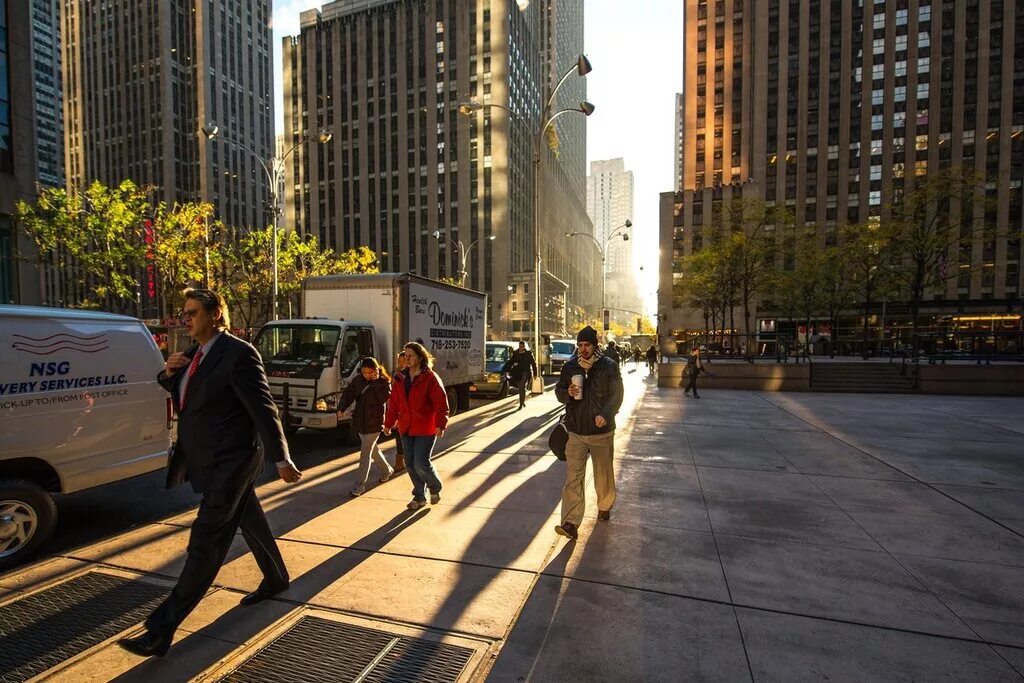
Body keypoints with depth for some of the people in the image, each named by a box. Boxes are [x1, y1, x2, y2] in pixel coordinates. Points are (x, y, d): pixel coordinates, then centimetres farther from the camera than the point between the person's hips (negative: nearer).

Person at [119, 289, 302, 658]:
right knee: (250, 522, 22)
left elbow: (263, 409, -21)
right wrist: (169, 372, -2)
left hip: (228, 463, -9)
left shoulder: (238, 354, -18)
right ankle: (276, 578, 41)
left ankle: (161, 629, 10)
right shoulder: (194, 353, 8)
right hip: (208, 461, 10)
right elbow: (177, 393, 21)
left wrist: (281, 459, -23)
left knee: (204, 543, -2)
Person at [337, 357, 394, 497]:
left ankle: (360, 485, 5)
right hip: (359, 422, 6)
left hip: (374, 423, -6)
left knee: (365, 454, -4)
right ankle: (387, 470, 41)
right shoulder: (357, 380, 3)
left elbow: (385, 397, -23)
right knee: (373, 449, 20)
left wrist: (375, 382, -25)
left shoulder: (384, 382, -10)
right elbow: (348, 394, -4)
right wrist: (341, 408, -19)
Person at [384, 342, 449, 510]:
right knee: (411, 465, 11)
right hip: (406, 429, 6)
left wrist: (441, 424, -24)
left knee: (421, 464, -8)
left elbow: (441, 403, -15)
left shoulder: (431, 378, -11)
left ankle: (435, 488, 23)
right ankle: (419, 497, 30)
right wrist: (388, 423, 13)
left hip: (426, 429, -6)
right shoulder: (400, 378, 7)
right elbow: (393, 403, 13)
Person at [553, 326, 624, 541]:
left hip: (601, 431, -1)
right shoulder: (570, 366, 3)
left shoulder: (609, 367, -5)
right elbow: (559, 391, 12)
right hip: (575, 431, 1)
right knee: (573, 477, -5)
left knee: (603, 474, 16)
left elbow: (616, 395, -8)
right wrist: (567, 392, -12)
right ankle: (571, 523, -3)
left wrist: (606, 414, -26)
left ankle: (604, 507, 42)